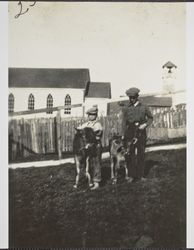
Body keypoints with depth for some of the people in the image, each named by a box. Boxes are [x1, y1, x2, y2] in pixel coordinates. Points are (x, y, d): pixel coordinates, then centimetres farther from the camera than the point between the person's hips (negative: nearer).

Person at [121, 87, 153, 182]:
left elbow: (150, 118, 15)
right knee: (130, 154, -3)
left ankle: (140, 175, 12)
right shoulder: (126, 108, 6)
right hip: (130, 132, 0)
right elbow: (124, 122, 8)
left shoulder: (143, 107, 6)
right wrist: (123, 134, 1)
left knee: (141, 154, 4)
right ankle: (131, 175, 4)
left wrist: (145, 124, -4)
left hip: (141, 132, 0)